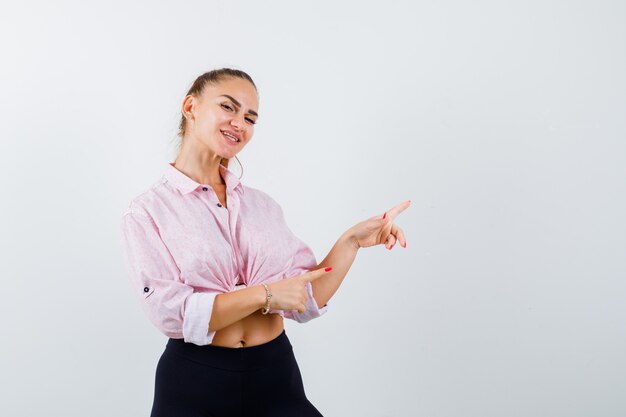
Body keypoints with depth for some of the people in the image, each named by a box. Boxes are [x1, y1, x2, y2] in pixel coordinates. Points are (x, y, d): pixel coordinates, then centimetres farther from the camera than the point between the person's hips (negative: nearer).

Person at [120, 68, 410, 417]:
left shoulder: (264, 205, 8)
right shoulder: (147, 211, -3)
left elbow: (305, 301, 2)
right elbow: (171, 313, -14)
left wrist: (351, 241, -8)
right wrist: (266, 294, -15)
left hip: (276, 377, 3)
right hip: (194, 385, -3)